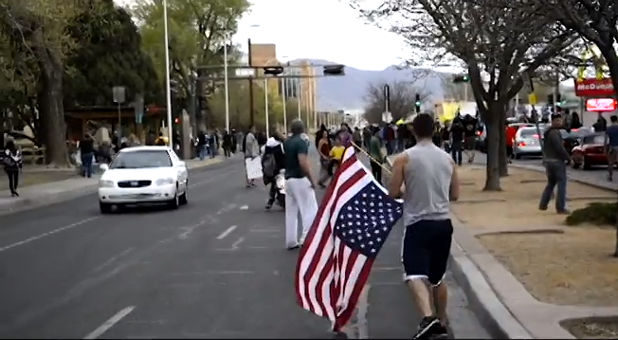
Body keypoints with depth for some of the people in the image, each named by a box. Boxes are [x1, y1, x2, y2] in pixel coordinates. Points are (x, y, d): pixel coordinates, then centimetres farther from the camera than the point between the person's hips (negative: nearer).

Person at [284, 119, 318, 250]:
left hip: (288, 179, 8)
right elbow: (303, 163, -23)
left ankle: (291, 241, 13)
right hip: (300, 179, -8)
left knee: (291, 211, 11)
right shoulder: (301, 142, -14)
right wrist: (312, 179, -16)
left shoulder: (287, 142, 10)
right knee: (310, 210, -3)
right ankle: (306, 239, -9)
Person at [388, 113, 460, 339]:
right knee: (438, 277, 18)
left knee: (415, 274, -12)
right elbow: (455, 195, 12)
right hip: (443, 223, 5)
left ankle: (428, 317, -35)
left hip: (418, 223, -5)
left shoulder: (404, 158, -7)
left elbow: (393, 194, -6)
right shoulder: (447, 158, 6)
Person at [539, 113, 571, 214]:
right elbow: (560, 148, -23)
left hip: (548, 160, 10)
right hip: (557, 161, -10)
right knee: (561, 183, -4)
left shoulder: (548, 132, 14)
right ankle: (560, 208, -4)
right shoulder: (554, 133, -17)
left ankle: (543, 205, 19)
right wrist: (568, 158, -12)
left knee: (551, 183, 20)